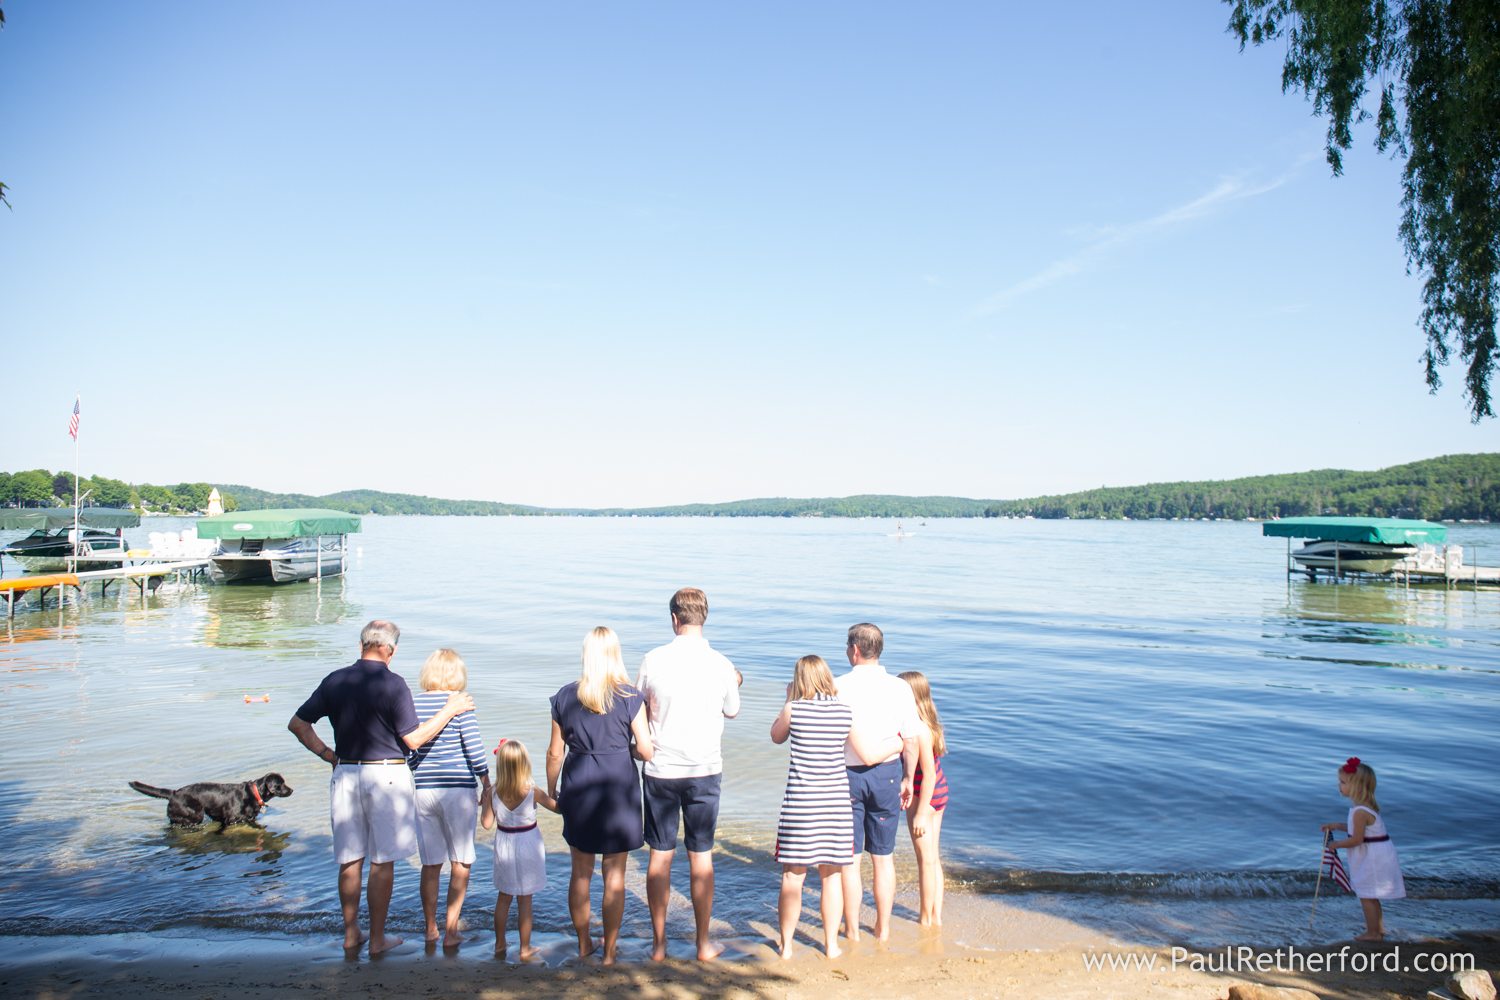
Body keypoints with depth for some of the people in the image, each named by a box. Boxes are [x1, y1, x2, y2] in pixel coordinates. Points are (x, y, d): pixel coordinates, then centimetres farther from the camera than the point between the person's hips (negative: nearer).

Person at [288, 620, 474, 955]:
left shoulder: (334, 681, 4)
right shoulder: (392, 684, -12)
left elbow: (298, 723, 9)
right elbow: (413, 739, -11)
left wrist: (327, 754, 11)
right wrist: (449, 710, -3)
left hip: (345, 774, 5)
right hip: (385, 776, -5)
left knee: (350, 859, 14)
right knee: (382, 862, 5)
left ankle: (351, 933, 23)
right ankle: (377, 939, 12)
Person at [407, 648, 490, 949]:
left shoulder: (413, 704, 2)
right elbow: (474, 749, -10)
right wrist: (487, 786, -1)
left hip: (422, 789, 4)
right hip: (458, 790, -4)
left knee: (431, 863, 13)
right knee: (460, 862, 9)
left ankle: (430, 930, 23)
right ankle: (450, 931, 9)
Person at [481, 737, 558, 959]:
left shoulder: (494, 793, -12)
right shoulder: (533, 792, -17)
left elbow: (487, 823, -6)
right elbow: (557, 807, -6)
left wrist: (484, 800, 6)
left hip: (504, 846, 2)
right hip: (527, 845, -2)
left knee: (503, 897, 19)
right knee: (525, 900, 7)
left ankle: (500, 944, 30)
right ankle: (525, 949, 15)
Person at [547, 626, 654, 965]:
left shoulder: (565, 696, -1)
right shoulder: (630, 698, -8)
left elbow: (555, 752, 3)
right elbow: (646, 750, -10)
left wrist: (551, 791, 16)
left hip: (578, 788, 2)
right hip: (618, 785, -2)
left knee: (580, 871, 17)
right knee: (615, 874, 8)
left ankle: (583, 944, 29)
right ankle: (609, 952, 17)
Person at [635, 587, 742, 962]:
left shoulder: (654, 660, -9)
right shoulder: (720, 664, -7)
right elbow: (732, 711, 9)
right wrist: (735, 685, 28)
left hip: (660, 770, 0)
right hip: (704, 771, 0)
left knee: (659, 856, 10)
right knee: (701, 856, 10)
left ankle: (659, 943, 18)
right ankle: (704, 943, 19)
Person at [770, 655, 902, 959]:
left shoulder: (793, 709, -8)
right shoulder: (845, 712, -2)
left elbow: (776, 737, 12)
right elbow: (869, 755, 4)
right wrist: (897, 742, 21)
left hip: (799, 802, -2)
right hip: (836, 801, 2)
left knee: (792, 876, 6)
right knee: (832, 875, 13)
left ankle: (786, 945, 15)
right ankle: (831, 944, 21)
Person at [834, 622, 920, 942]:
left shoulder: (839, 687, -12)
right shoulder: (899, 688, -5)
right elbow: (911, 740, -3)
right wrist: (908, 778, 11)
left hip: (847, 774, -2)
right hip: (887, 774, 2)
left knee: (849, 858, 8)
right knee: (883, 857, 15)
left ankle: (852, 931, 16)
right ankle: (883, 930, 23)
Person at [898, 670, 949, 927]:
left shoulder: (919, 729, -23)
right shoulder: (927, 724, 4)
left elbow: (929, 772, -24)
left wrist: (921, 812, -21)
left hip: (924, 796, -9)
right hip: (939, 793, 9)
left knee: (926, 860, 5)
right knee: (932, 858, 16)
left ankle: (926, 919, 18)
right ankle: (936, 916, 26)